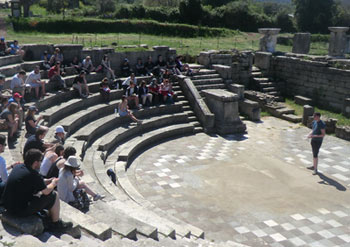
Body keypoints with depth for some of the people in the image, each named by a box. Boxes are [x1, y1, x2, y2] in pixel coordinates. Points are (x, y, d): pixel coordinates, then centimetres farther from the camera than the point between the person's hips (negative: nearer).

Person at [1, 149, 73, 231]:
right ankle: (56, 223, 14)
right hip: (21, 211, -9)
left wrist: (49, 180, 16)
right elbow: (46, 191, -10)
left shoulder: (18, 167, 3)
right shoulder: (33, 174, -22)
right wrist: (53, 183, 10)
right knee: (54, 196, -2)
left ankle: (50, 216, 33)